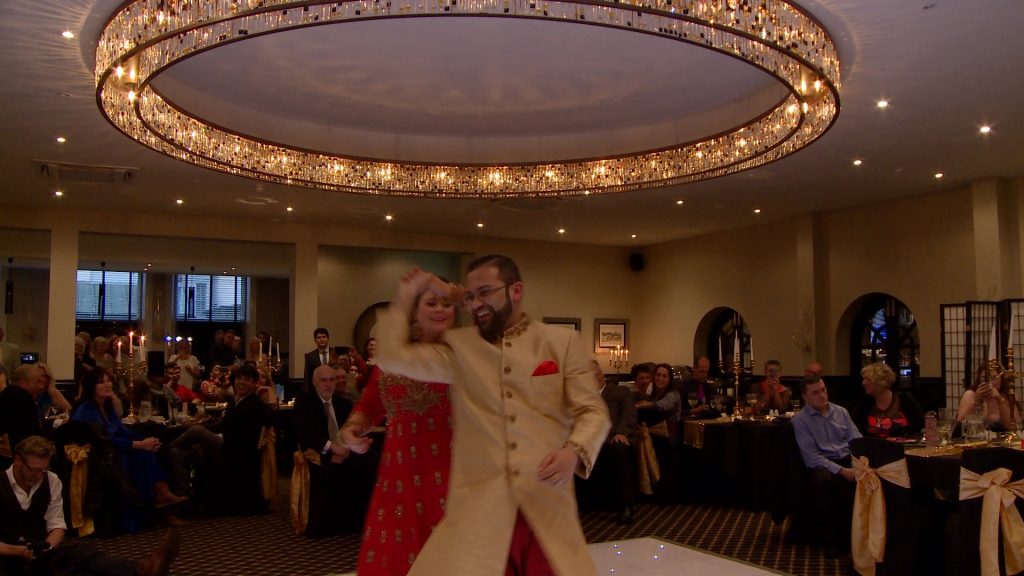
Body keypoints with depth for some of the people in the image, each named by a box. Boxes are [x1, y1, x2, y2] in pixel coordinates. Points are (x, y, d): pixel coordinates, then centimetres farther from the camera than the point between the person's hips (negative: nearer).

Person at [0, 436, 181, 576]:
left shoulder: (51, 480, 2)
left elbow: (56, 525, 3)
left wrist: (47, 547, -18)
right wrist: (18, 551, -25)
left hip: (37, 553, 2)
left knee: (79, 553, -29)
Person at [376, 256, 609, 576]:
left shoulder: (562, 342, 7)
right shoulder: (460, 347, 11)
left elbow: (594, 412, 4)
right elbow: (393, 357, 5)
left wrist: (574, 451, -16)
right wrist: (408, 295, 9)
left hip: (548, 505, 0)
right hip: (478, 507, 1)